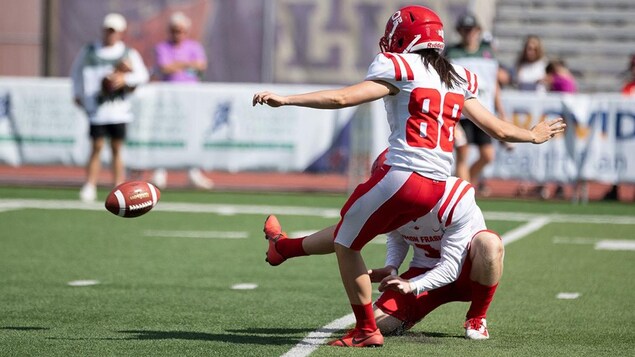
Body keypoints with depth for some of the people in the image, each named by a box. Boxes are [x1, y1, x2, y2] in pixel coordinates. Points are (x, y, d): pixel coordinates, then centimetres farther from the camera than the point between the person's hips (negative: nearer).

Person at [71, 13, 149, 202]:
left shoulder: (128, 54, 5)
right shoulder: (89, 51, 8)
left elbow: (142, 75, -3)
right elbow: (76, 71, 22)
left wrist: (125, 79, -18)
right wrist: (77, 93, 15)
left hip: (119, 109, 0)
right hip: (97, 109, 0)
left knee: (117, 149, 4)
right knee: (96, 147, -5)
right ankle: (90, 187, -3)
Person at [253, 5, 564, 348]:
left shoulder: (400, 69, -3)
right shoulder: (458, 79, 17)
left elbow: (341, 98, -12)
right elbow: (499, 129, 22)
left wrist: (285, 99, -11)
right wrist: (533, 136, 41)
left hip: (402, 175, -7)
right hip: (437, 185, 8)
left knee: (346, 243, 10)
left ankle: (366, 331, 9)